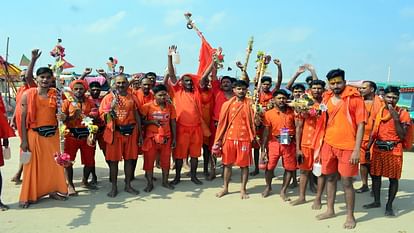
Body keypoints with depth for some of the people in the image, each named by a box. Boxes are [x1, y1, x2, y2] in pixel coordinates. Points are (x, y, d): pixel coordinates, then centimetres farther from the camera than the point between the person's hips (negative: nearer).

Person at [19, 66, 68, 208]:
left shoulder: (55, 94, 4)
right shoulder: (28, 94, -5)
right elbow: (23, 118, -6)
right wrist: (24, 140, -9)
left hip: (52, 134, 3)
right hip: (34, 134, -3)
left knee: (53, 163, 11)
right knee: (33, 165, 3)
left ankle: (53, 190, 26)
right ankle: (28, 196, 14)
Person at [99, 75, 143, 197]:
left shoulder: (132, 98, 8)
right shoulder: (109, 98, 1)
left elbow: (137, 116, 10)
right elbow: (102, 116, -3)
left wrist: (140, 133, 8)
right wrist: (112, 107, -21)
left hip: (131, 132, 2)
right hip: (114, 132, -2)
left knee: (129, 159, 9)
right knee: (114, 160, 3)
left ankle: (128, 185, 21)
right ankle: (114, 187, 13)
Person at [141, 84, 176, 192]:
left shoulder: (170, 107, 3)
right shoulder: (147, 106, -7)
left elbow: (173, 123, 8)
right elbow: (141, 121, -2)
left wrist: (174, 138, 7)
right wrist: (152, 122, -18)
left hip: (166, 138, 2)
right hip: (151, 138, -2)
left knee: (166, 161, 9)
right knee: (149, 161, 4)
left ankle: (165, 181, 26)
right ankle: (150, 183, 18)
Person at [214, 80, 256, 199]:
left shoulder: (250, 104, 0)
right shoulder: (227, 104, 4)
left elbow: (254, 122, 3)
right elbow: (222, 123, 6)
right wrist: (218, 139, 4)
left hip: (245, 139, -1)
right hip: (229, 138, 2)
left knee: (244, 165, 5)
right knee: (227, 164, 10)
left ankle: (243, 189, 19)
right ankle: (225, 188, 24)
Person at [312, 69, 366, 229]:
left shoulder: (355, 98, -8)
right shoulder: (326, 98, 8)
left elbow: (361, 124, -9)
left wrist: (356, 150, -14)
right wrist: (320, 145, 14)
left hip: (347, 147, -5)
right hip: (328, 144, 5)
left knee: (346, 182, 1)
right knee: (330, 178, 15)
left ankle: (350, 216, 17)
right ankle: (330, 210, 31)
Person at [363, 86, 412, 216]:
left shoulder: (403, 113, -5)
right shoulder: (378, 111, 7)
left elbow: (402, 136, -11)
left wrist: (396, 119, -19)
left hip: (394, 150, -4)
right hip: (378, 149, 4)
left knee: (393, 178, 2)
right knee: (375, 175, 10)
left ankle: (389, 206, 13)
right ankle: (376, 201, 25)